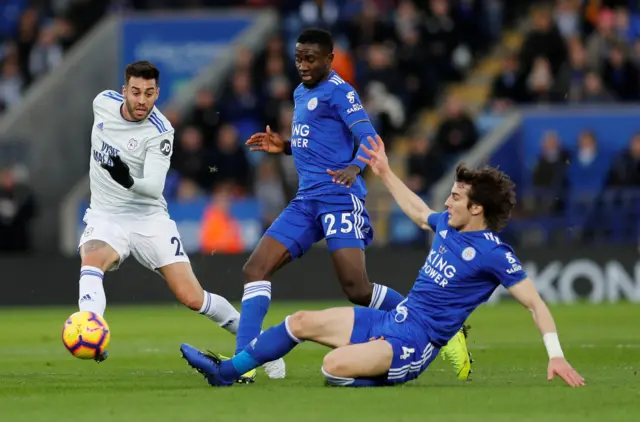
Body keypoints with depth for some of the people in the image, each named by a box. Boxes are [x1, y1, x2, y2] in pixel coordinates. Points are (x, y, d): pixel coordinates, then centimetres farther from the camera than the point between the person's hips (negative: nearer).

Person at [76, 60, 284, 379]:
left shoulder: (160, 133, -18)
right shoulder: (103, 102, -5)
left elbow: (154, 187, -30)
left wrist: (129, 180, -52)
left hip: (149, 218, -3)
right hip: (105, 217, 3)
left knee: (192, 298, -8)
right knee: (91, 260, -33)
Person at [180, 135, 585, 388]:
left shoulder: (494, 254, -18)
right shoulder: (448, 225, 7)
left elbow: (536, 302, -17)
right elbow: (418, 211, 30)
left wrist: (556, 356, -25)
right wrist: (385, 173, 34)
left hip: (413, 343, -9)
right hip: (389, 320, 9)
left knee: (336, 365, -32)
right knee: (302, 322, 7)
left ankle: (386, 381, -4)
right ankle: (226, 371, 15)